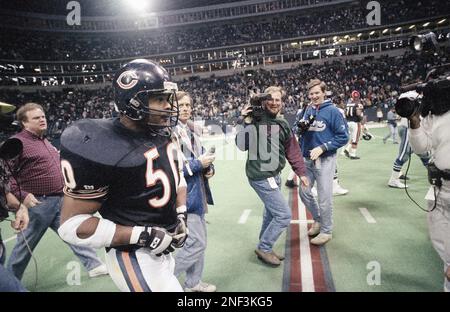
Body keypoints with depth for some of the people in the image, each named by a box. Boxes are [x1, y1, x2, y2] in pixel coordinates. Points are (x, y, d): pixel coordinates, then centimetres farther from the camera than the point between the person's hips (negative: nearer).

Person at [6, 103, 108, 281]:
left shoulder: (45, 141, 15)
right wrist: (21, 195, -22)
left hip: (60, 201, 7)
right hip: (37, 204, -7)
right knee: (25, 245, 9)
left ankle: (93, 265, 18)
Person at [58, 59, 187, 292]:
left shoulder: (164, 135, 0)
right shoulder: (102, 149, -23)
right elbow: (72, 224, -20)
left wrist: (180, 216, -1)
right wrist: (144, 236, -23)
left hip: (164, 249, 8)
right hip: (135, 257, -8)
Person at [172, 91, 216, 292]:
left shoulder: (190, 130, 12)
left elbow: (200, 155, 19)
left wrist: (209, 167, -3)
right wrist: (198, 164, -20)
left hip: (196, 194, 9)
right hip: (183, 196, -9)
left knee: (198, 241, 17)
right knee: (196, 243, -4)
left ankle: (193, 283, 34)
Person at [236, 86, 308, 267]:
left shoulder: (282, 124, 9)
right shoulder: (254, 120, -10)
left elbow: (292, 150, 14)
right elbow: (242, 146, -19)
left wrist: (301, 172, 15)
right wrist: (244, 122, -24)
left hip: (274, 175, 8)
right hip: (261, 176, -8)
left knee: (271, 214, 18)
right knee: (284, 215, -5)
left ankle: (265, 248, 36)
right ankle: (264, 248, 14)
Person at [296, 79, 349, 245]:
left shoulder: (332, 111, -10)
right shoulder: (307, 110, 5)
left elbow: (343, 137, -11)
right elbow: (300, 131, 15)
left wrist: (322, 148, -18)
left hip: (325, 160, -5)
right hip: (307, 159, 6)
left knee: (324, 197, 1)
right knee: (304, 192, 12)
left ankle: (326, 231, 21)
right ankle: (318, 219, 36)